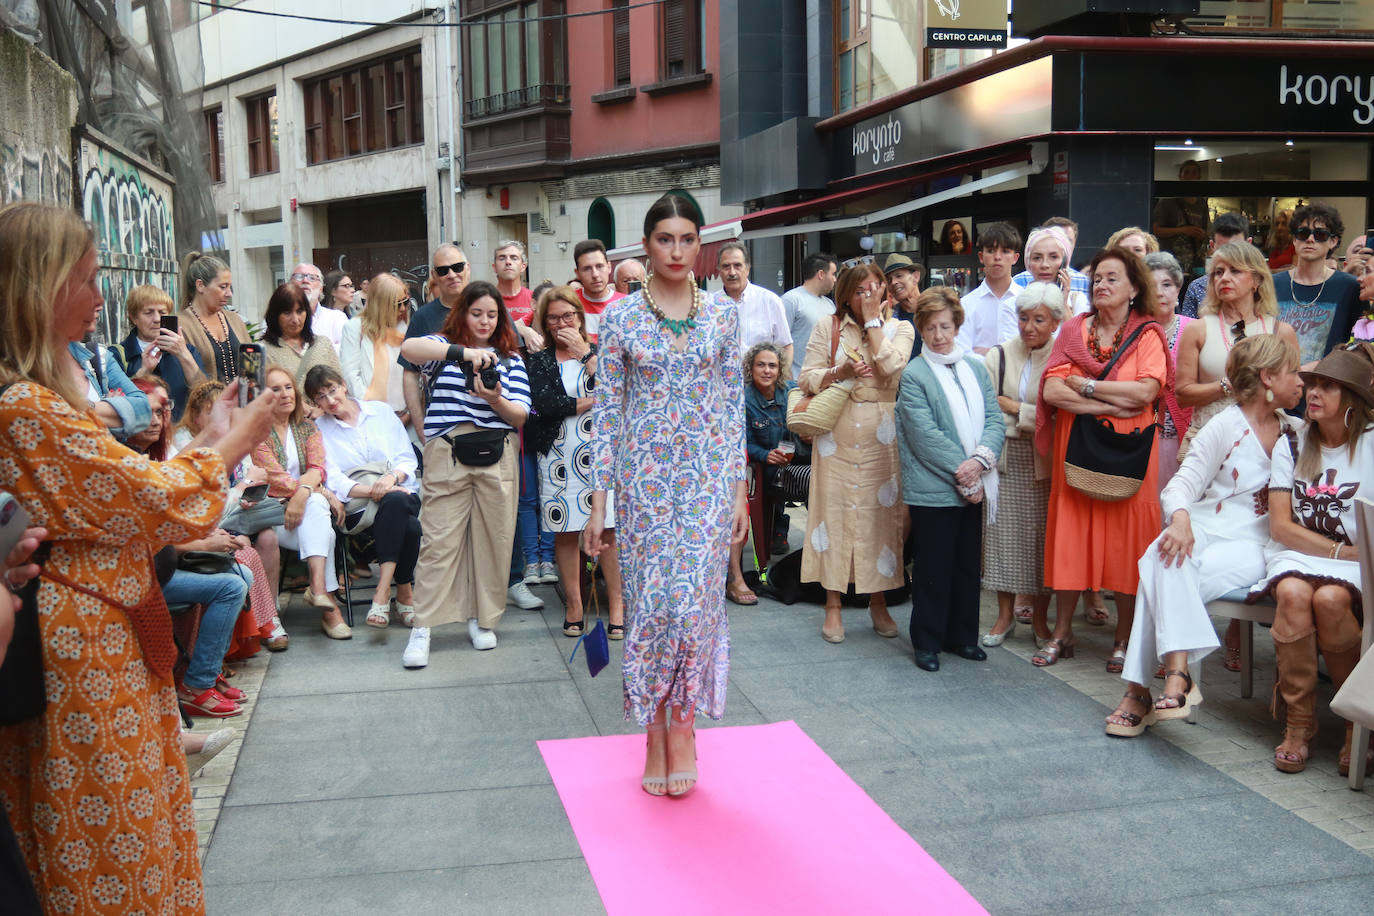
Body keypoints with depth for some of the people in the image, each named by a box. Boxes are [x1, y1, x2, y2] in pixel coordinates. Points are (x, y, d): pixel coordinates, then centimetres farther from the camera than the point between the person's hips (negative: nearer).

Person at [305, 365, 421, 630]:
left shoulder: (380, 411, 14)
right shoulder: (319, 430, 9)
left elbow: (407, 458, 11)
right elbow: (334, 481, -3)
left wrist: (392, 477, -12)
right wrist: (373, 490, -19)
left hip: (401, 492, 2)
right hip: (359, 508, -2)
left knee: (395, 501, -36)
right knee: (410, 528, -34)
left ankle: (383, 590, -28)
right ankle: (406, 593, -23)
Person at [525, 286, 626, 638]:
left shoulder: (598, 352, 11)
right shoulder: (540, 361, 11)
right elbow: (540, 404, -6)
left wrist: (585, 352, -6)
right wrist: (588, 402, -7)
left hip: (598, 452, -1)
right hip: (558, 456, 1)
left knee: (607, 528, -6)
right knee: (565, 531, 3)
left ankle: (617, 604, -1)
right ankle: (573, 604, 12)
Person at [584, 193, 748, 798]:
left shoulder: (723, 313, 5)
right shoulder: (619, 318, 1)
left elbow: (734, 404, 7)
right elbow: (607, 412, 1)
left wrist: (740, 490, 4)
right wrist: (599, 502, -1)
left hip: (708, 474, 1)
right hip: (644, 477, 0)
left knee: (697, 602, -5)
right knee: (650, 603, 2)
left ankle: (683, 724, 15)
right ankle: (657, 733, 18)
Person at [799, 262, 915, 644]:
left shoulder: (899, 329, 8)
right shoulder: (827, 328, 7)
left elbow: (892, 371, -10)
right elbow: (806, 378, 3)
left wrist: (873, 320, -6)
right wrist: (841, 372, -15)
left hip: (882, 438, 0)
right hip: (837, 436, 0)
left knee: (882, 512, 2)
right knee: (834, 511, -2)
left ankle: (878, 602, 16)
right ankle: (833, 606, 7)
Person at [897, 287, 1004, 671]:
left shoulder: (976, 367, 10)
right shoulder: (914, 375, -6)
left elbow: (994, 419, 4)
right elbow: (925, 436, -13)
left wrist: (982, 458, -14)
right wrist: (962, 472, -16)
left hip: (973, 486, 5)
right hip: (932, 488, -5)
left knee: (968, 565, 14)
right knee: (932, 569, 3)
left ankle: (962, 636, 27)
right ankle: (927, 642, 15)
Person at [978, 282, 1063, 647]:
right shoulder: (999, 355, 7)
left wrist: (1012, 406, -6)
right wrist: (1030, 417, -9)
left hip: (1045, 462, -2)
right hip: (1006, 459, 2)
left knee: (1044, 535, 3)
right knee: (1003, 532, 4)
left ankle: (1040, 616, 17)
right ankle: (1006, 615, 16)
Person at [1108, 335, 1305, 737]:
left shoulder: (1296, 432, 16)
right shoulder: (1226, 425, 5)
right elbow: (1183, 482, -6)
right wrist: (1180, 519, -26)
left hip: (1249, 544, 1)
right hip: (1200, 530, -1)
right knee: (1166, 561, -38)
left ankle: (1140, 691, -35)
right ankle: (1178, 672, -45)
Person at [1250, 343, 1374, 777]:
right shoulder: (1291, 447, 9)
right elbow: (1281, 526, 1)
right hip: (1296, 554, 2)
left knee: (1330, 598, -34)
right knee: (1292, 593, -32)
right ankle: (1299, 722, -21)